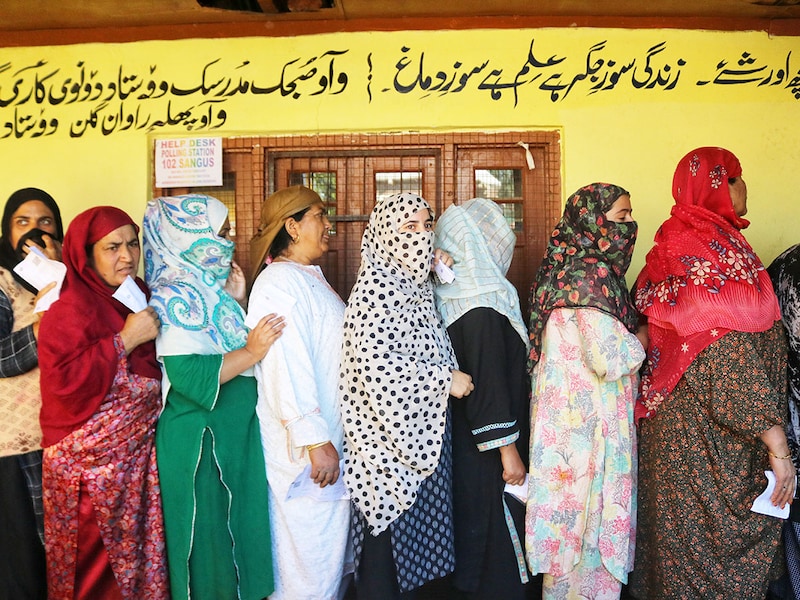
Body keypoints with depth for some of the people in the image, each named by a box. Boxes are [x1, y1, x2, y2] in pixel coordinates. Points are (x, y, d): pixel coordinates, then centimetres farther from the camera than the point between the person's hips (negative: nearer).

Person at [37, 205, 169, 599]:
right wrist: (125, 341, -23)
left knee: (141, 545, 14)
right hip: (90, 459, -6)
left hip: (139, 447, 6)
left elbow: (157, 361, 21)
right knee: (98, 562, 7)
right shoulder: (71, 309, -13)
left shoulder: (140, 295, 8)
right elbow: (63, 380, -24)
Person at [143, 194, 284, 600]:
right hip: (200, 441, -9)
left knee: (239, 530, 19)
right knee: (208, 540, 7)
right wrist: (251, 352, -22)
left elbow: (230, 343, 15)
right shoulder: (177, 297, -17)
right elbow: (188, 375, -27)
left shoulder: (210, 289, 8)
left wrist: (236, 300, 5)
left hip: (236, 431, 9)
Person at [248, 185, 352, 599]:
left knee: (335, 549, 20)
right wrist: (315, 441, -24)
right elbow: (286, 368, -24)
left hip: (333, 438, 10)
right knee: (310, 562, 2)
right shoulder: (279, 283, -16)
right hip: (308, 450, -10)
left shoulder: (310, 278, 15)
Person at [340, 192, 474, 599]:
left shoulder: (416, 285, 11)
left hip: (419, 433, 9)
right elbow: (375, 362, -26)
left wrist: (450, 377, 9)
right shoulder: (377, 285, -16)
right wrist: (447, 378, -19)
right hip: (389, 438, -9)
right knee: (389, 533, 2)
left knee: (414, 530, 17)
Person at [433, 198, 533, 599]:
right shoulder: (483, 309, -22)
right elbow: (489, 384, -22)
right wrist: (508, 451, -18)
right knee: (499, 533, 5)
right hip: (486, 446, -9)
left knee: (475, 528, 21)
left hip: (466, 439, 9)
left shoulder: (453, 298, 5)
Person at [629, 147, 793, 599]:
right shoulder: (717, 255, -20)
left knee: (684, 536, 21)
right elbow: (734, 360, -24)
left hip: (674, 419, 9)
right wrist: (778, 445, -21)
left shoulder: (672, 249, 6)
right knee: (726, 538, 6)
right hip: (715, 436, -9)